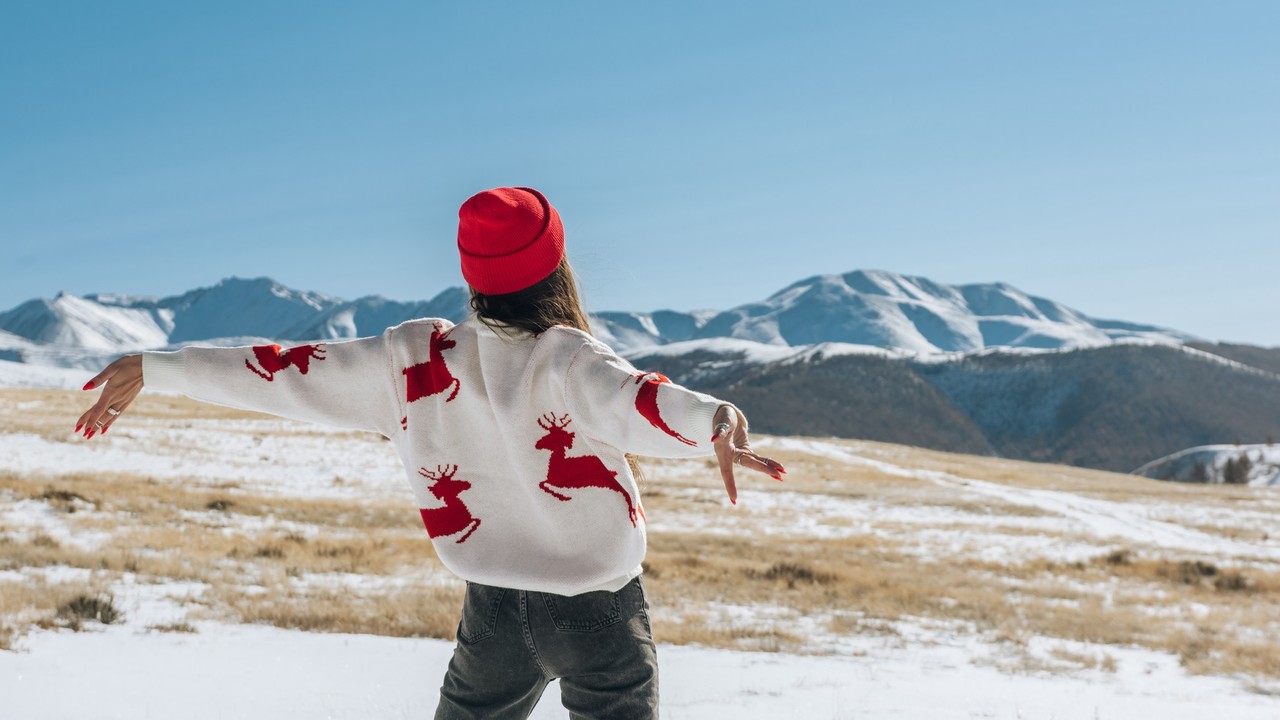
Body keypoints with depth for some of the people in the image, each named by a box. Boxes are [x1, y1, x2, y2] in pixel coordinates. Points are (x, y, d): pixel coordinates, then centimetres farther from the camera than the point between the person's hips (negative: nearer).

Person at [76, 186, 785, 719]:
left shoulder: (416, 357, -7)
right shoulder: (567, 361, -18)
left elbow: (286, 374, -3)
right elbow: (628, 400, -40)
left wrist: (153, 368, 4)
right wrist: (716, 422, -58)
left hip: (493, 611, 4)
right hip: (598, 613, -3)